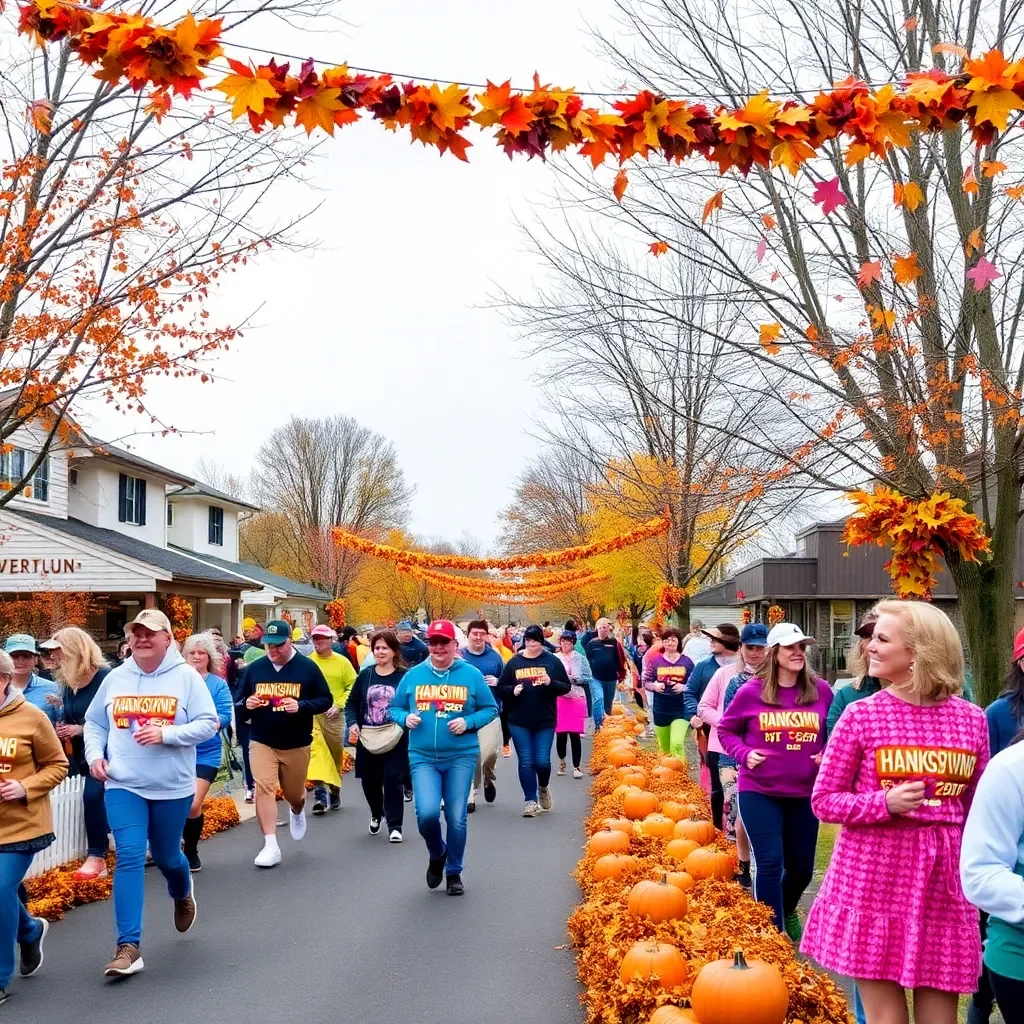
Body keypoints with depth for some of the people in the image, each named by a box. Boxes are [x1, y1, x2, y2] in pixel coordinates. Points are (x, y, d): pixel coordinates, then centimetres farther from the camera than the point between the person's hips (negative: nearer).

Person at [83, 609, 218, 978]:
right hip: (123, 785, 1)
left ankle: (182, 895, 51)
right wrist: (95, 754, -4)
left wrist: (166, 734, -23)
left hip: (173, 787, -1)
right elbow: (94, 723, 14)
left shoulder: (186, 677, -7)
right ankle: (128, 947, -9)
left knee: (166, 857, 14)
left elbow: (208, 724, -11)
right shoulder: (116, 678, 3)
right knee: (129, 857, -11)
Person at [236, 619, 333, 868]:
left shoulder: (307, 667, -7)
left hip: (296, 743, -1)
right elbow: (241, 700, 11)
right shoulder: (255, 668, 1)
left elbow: (326, 700, -5)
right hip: (261, 742, 1)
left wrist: (301, 706, -23)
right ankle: (271, 846, -11)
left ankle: (297, 813, 51)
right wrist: (247, 704, -14)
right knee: (263, 788, -15)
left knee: (294, 793, 13)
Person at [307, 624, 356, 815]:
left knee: (336, 754, 9)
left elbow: (353, 687, 1)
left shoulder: (342, 662, 3)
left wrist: (339, 705, -9)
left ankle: (335, 791, 25)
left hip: (334, 715, 1)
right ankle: (320, 793, -10)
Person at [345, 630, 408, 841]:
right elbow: (352, 703, 10)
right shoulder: (365, 675, 6)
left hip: (395, 738, -4)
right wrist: (352, 724, -5)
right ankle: (376, 814, 39)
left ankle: (395, 826, 4)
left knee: (392, 780, -5)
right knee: (369, 781, 12)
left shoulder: (404, 676, -5)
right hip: (368, 738, 4)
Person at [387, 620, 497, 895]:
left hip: (461, 756, 0)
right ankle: (436, 854, 17)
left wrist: (468, 722, -14)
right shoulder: (413, 675, 3)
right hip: (422, 757, 1)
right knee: (427, 813, -15)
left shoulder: (471, 674, -2)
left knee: (456, 818, 4)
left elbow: (490, 708, 3)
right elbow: (394, 708, 12)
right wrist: (405, 718, -10)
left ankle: (454, 872, 26)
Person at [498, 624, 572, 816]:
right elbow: (501, 689, 8)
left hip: (545, 721, -1)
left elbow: (566, 687, 2)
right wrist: (513, 691, -13)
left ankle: (543, 787, 29)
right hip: (519, 721, 1)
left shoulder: (552, 661, 2)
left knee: (542, 761, -2)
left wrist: (551, 683, -16)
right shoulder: (514, 663, 5)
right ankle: (531, 800, 11)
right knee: (526, 762, 1)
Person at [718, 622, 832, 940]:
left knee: (801, 867, 15)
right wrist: (744, 753, -12)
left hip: (804, 793, 3)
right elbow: (726, 730, 5)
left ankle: (787, 909, 46)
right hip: (759, 792, -3)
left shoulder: (821, 691, -2)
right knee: (769, 863, -8)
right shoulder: (751, 691, -7)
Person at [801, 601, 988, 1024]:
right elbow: (824, 800, -1)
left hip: (943, 881, 2)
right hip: (872, 880, -2)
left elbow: (978, 807, 11)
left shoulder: (971, 719, 1)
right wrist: (885, 803, -17)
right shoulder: (861, 714, -4)